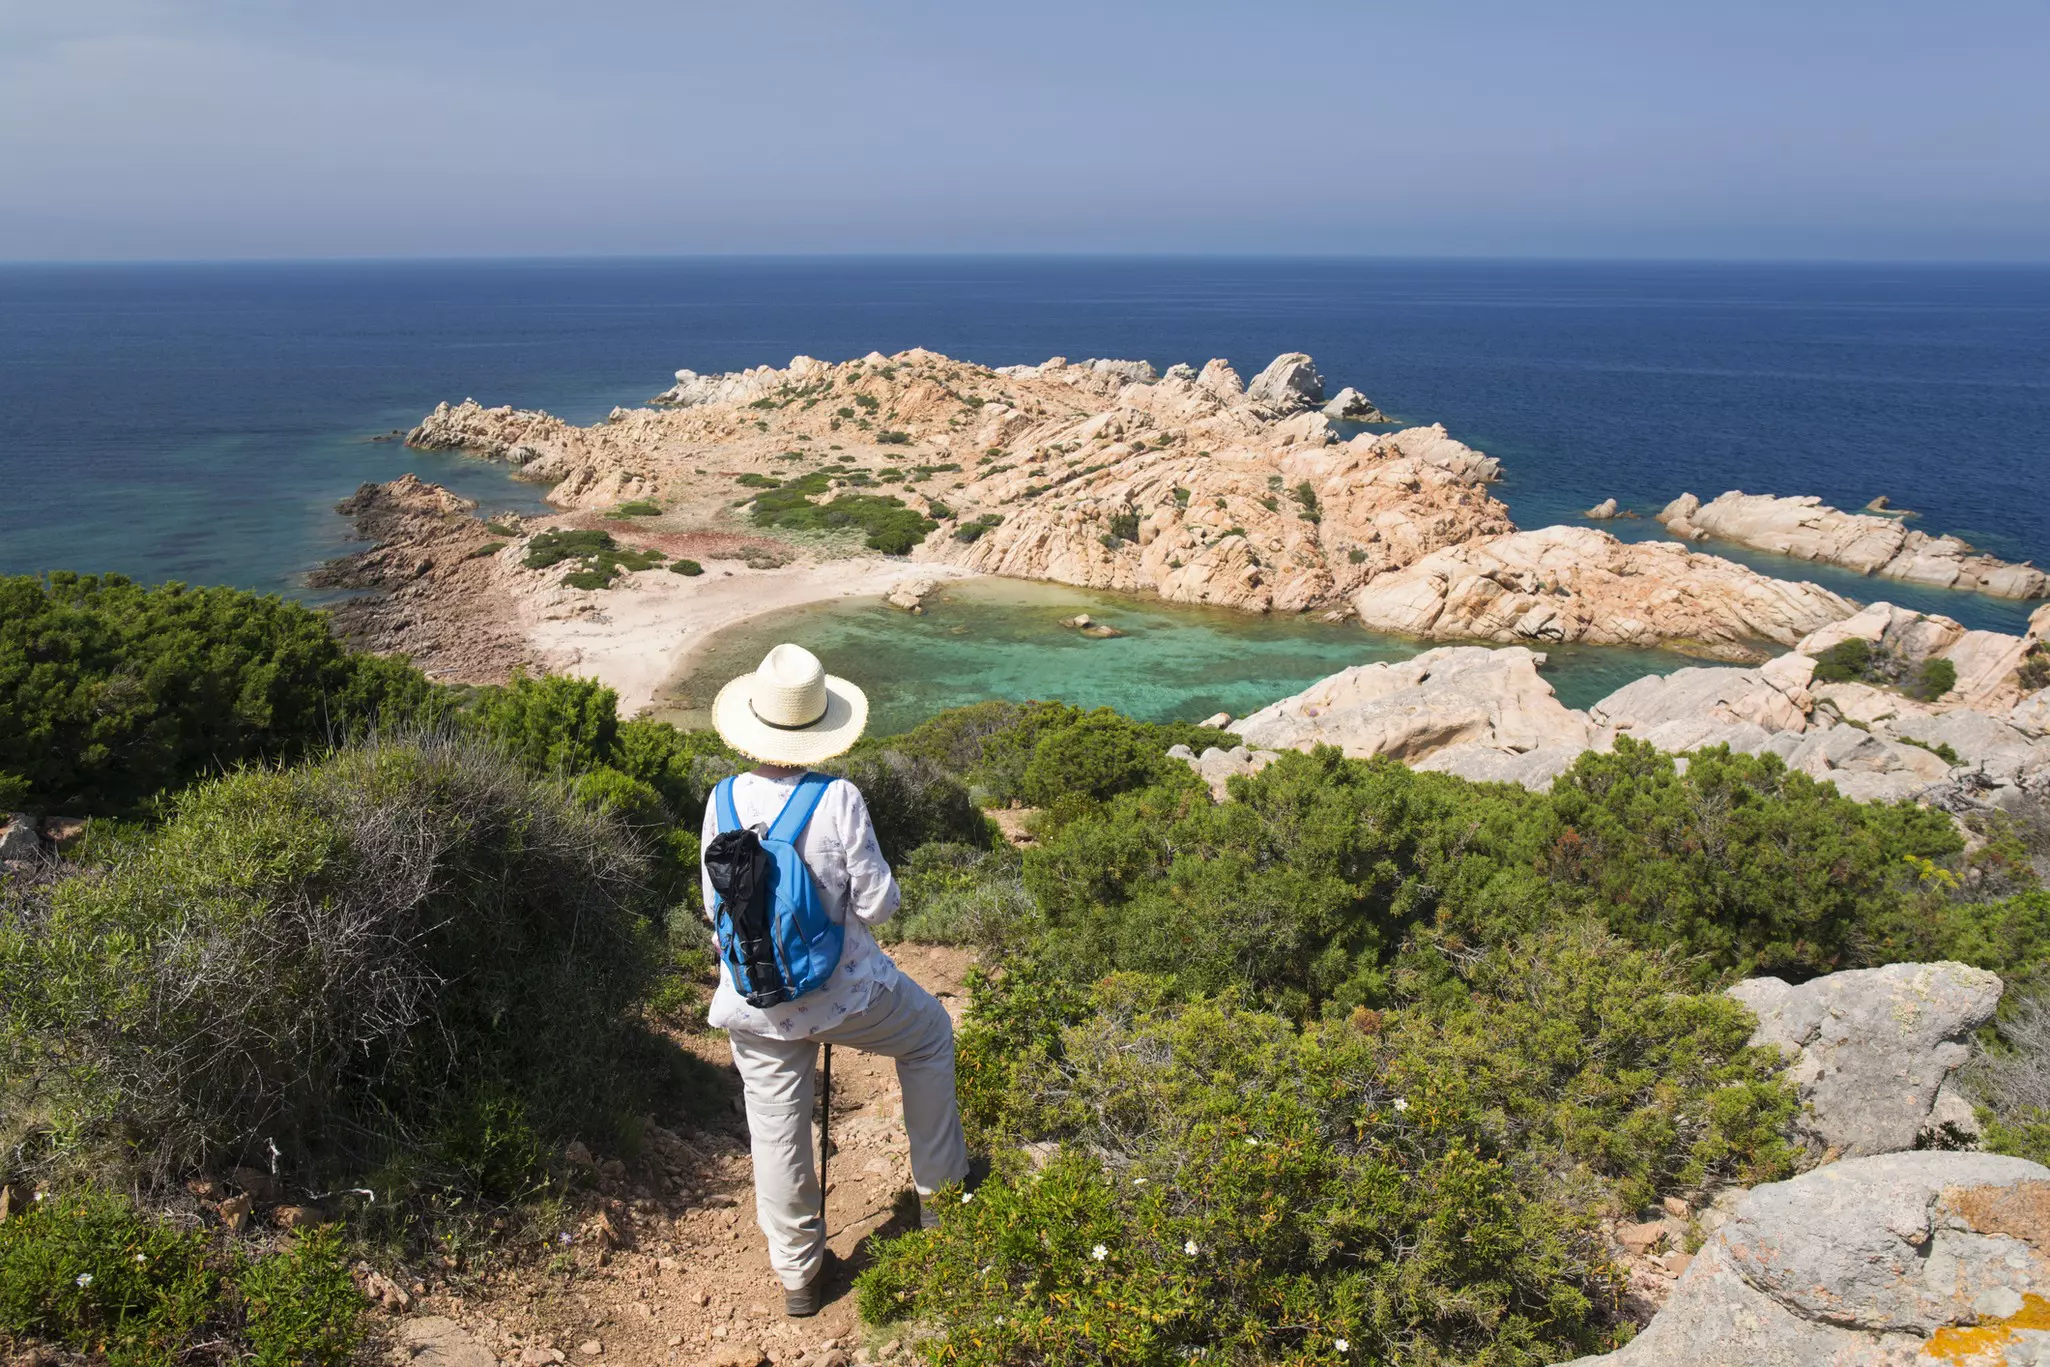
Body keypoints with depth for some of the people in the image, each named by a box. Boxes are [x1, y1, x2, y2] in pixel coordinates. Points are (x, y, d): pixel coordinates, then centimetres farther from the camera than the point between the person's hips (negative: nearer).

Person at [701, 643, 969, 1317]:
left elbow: (715, 906, 0)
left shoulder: (725, 800, -10)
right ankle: (939, 1185, 36)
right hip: (844, 992, -2)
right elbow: (876, 903, -15)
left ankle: (797, 1274, 35)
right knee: (931, 1033, 26)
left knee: (778, 1134, 17)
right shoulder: (838, 800, -21)